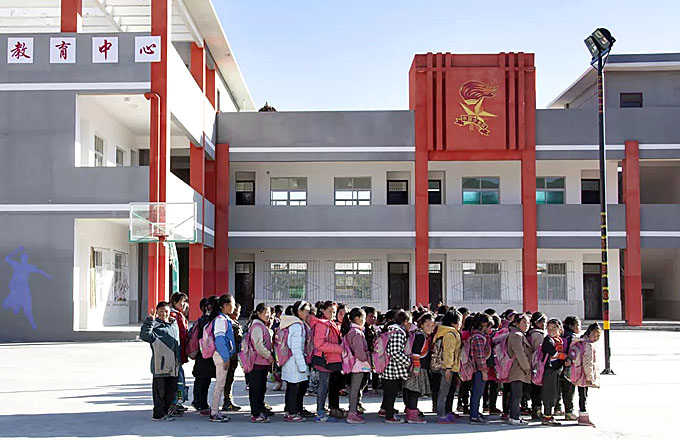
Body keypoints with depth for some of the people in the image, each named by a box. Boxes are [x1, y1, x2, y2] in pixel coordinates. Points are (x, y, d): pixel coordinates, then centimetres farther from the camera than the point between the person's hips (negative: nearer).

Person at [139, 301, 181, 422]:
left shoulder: (174, 325, 16)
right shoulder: (155, 326, -7)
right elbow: (144, 335, -25)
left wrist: (179, 360, 25)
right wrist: (149, 320, -32)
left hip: (173, 365, 7)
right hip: (160, 365, -7)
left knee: (172, 390, 14)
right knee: (160, 390, -1)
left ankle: (165, 411, 27)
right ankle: (159, 414, 7)